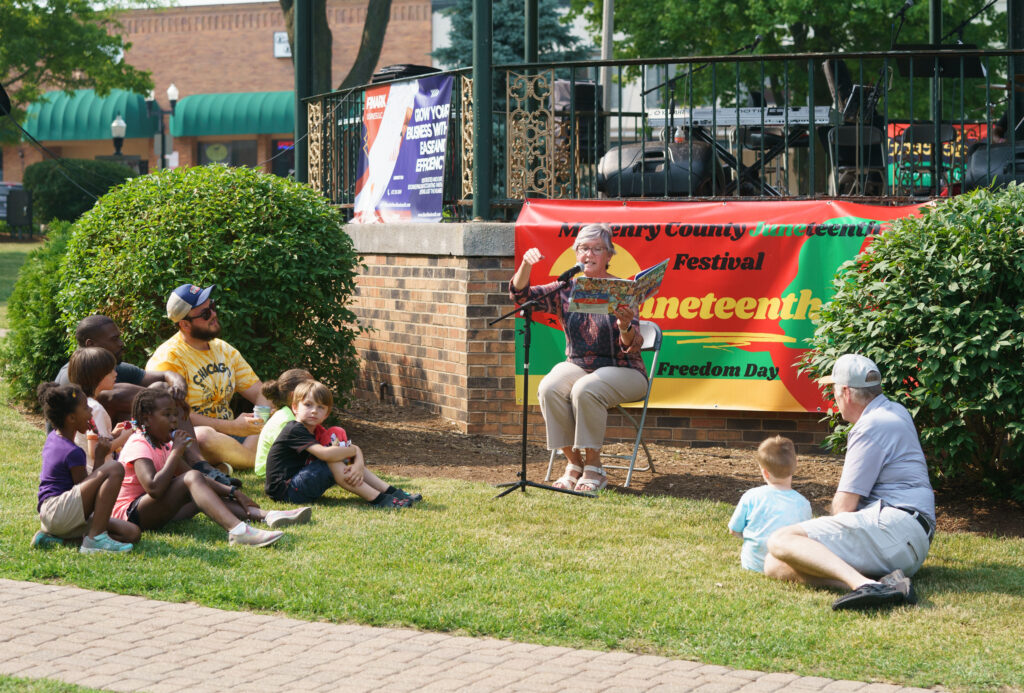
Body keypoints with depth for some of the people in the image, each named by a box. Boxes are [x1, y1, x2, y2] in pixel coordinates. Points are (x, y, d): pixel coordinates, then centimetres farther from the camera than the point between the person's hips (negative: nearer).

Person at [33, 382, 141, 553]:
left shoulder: (53, 437, 17)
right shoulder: (73, 452, -12)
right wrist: (99, 458, -2)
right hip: (58, 510, -11)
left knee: (132, 533, 0)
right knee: (115, 469, -23)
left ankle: (50, 535, 3)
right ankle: (95, 538, -25)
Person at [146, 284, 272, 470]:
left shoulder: (225, 350, 14)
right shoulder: (168, 358, -10)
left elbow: (259, 392, 15)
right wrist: (233, 427, -22)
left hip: (229, 433, 7)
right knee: (204, 436, -40)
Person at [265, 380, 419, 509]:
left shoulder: (317, 431, 10)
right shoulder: (295, 430, -19)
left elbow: (352, 448, 4)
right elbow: (325, 453, -32)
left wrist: (358, 463, -19)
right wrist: (353, 450, -16)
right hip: (285, 490, -9)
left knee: (346, 461, 4)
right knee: (332, 461, -23)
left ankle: (392, 492, -2)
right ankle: (378, 500, -24)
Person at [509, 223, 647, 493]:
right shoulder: (566, 290, 4)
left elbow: (632, 348, -16)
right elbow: (520, 295, -4)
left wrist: (625, 326, -38)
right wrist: (526, 265, -23)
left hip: (622, 370, -4)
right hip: (577, 366, 4)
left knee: (585, 390, -34)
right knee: (549, 388, -27)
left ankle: (593, 467, -20)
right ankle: (573, 463, -15)